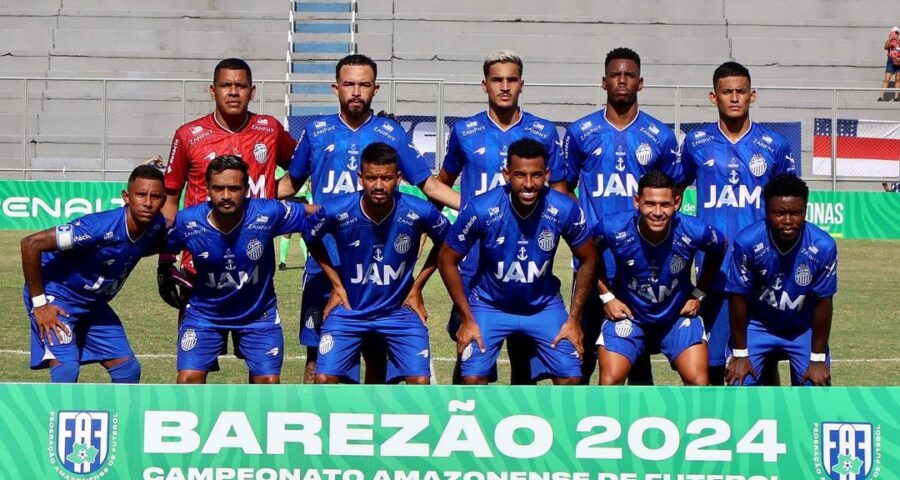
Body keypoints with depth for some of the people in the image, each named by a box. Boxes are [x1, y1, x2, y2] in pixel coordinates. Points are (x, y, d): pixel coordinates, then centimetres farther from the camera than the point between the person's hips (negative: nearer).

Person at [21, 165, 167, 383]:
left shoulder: (157, 227, -12)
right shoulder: (99, 228, -33)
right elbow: (30, 244, -29)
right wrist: (39, 304, -23)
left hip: (94, 305, 7)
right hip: (56, 298, -7)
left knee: (128, 369, 4)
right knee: (67, 369, -24)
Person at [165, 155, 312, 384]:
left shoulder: (268, 214, -26)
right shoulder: (187, 222, -23)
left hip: (258, 314, 0)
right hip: (204, 313, 0)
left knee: (269, 381, -1)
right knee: (188, 380, -11)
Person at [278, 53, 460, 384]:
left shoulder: (392, 134, 4)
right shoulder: (316, 132, 6)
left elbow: (429, 185, 5)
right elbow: (290, 184, 16)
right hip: (323, 265, 0)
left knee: (375, 352, 7)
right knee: (317, 355, 2)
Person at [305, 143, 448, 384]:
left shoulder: (419, 213, -19)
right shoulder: (336, 211, -19)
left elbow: (445, 244, 4)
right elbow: (312, 241, 5)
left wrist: (417, 286, 2)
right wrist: (336, 284, 2)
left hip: (400, 310, 0)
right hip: (349, 310, 0)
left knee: (420, 381, -12)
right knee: (324, 379, -12)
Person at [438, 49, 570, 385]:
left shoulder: (543, 132, 4)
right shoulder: (465, 131, 5)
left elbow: (560, 193, 8)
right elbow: (443, 183, 19)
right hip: (474, 261, 0)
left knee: (522, 349, 6)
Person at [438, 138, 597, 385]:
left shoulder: (565, 210, -21)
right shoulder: (480, 210, -25)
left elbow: (588, 260, -3)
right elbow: (447, 260, -11)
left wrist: (574, 319, -4)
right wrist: (467, 318, -10)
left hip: (544, 306, 2)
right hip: (489, 306, -1)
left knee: (570, 377, -9)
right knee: (473, 378, -16)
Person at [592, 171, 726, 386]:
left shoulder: (695, 232, -23)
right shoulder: (613, 228, -24)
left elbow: (718, 251, 2)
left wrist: (698, 294, 1)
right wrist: (606, 296, -4)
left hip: (678, 315, 0)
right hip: (628, 314, 0)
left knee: (698, 381, -14)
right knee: (610, 380, -15)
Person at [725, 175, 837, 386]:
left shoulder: (823, 246, -27)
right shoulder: (747, 242, -30)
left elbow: (823, 302, -15)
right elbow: (738, 298, -17)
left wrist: (818, 359, -9)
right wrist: (740, 353, -11)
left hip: (804, 328, 1)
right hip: (757, 324, -1)